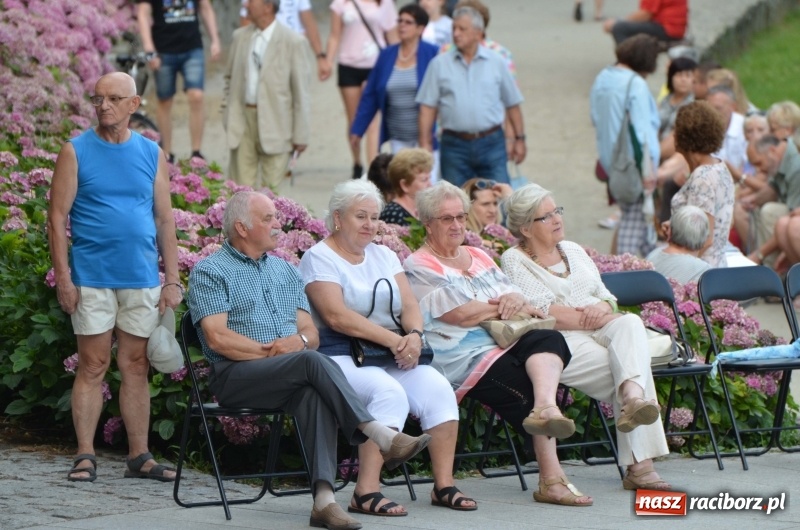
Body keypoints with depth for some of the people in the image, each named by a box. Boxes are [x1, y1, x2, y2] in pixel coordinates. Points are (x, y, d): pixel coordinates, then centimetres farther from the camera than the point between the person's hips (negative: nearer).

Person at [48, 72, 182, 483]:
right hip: (92, 278, -3)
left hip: (142, 279, 3)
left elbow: (165, 220, 10)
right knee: (93, 366, -2)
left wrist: (172, 279, 4)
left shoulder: (152, 154, 9)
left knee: (136, 367, 6)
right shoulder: (76, 152, 0)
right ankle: (85, 456, 2)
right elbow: (57, 218, -3)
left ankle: (139, 456, 10)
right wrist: (63, 278, -10)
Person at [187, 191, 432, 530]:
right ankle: (381, 437, -38)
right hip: (237, 375, -5)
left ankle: (324, 498, -44)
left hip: (290, 378, 5)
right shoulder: (209, 272, 5)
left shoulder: (285, 271, 25)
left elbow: (311, 333, 18)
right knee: (313, 362, -32)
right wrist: (270, 352, -11)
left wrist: (299, 341, -6)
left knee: (314, 393, -32)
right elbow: (218, 338, -8)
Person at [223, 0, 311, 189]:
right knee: (241, 187, 1)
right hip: (242, 119, 4)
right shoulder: (240, 37, 8)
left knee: (271, 187, 0)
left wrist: (301, 135, -6)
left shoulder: (292, 42, -6)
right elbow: (230, 78, 19)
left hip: (275, 123, -4)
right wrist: (229, 114, 9)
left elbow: (302, 90, -5)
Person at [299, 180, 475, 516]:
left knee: (436, 386, -19)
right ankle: (366, 493, -33)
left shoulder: (383, 256, 20)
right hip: (341, 357, -7)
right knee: (389, 392, -33)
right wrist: (394, 341, -22)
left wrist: (414, 336, -14)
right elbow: (337, 316, -16)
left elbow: (409, 305, 9)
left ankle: (444, 485, -16)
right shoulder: (319, 258, -2)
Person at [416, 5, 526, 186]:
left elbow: (512, 104, 11)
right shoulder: (439, 64, 4)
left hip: (491, 144, 0)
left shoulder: (496, 62, 6)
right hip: (455, 145, 0)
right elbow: (428, 107, 3)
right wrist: (425, 143, -3)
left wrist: (519, 139, 10)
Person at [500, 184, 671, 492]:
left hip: (601, 329, 5)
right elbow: (542, 311, -8)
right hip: (562, 343, -5)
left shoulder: (573, 250, 24)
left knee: (630, 323, -30)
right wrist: (592, 318, -11)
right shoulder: (514, 261, 5)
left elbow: (606, 298, 20)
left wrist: (602, 309, -5)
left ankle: (633, 397, -49)